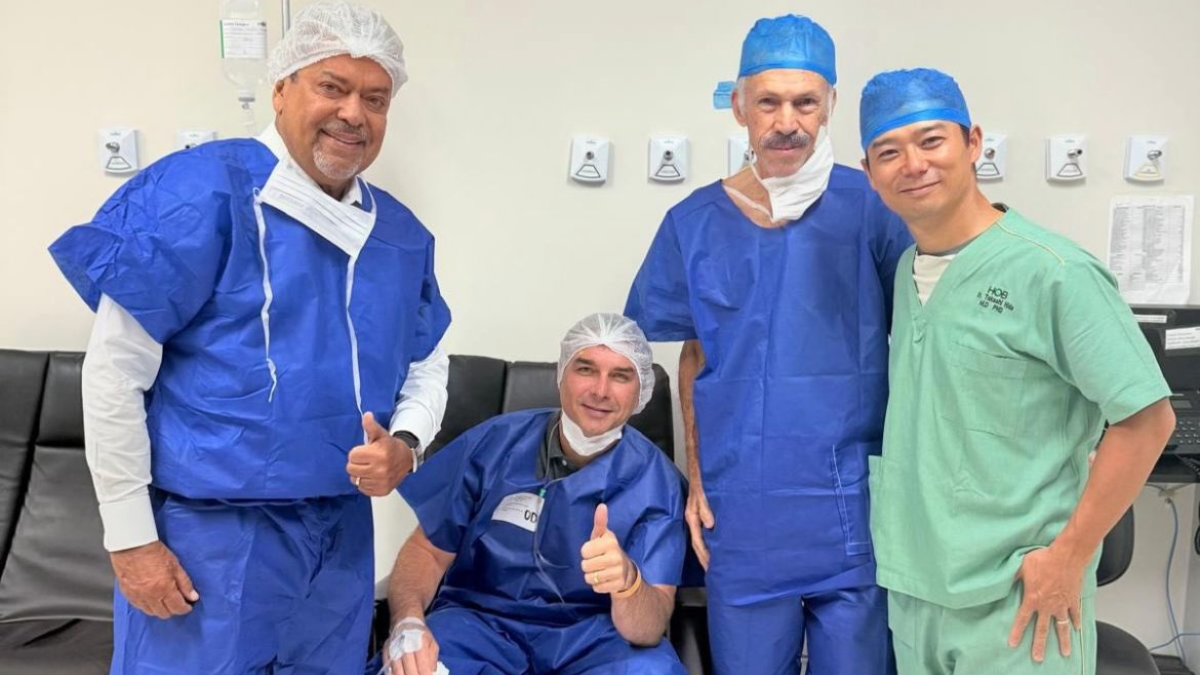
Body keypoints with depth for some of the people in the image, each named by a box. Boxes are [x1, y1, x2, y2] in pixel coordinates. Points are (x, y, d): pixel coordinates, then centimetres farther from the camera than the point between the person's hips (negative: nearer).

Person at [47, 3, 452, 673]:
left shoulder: (401, 234, 5)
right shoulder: (201, 192, -13)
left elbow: (427, 363, 14)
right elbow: (114, 370, -13)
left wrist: (405, 445, -8)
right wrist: (130, 537, -11)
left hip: (342, 535, 6)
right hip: (209, 532, -5)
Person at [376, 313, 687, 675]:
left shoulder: (657, 481, -9)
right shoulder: (493, 443, -4)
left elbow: (650, 628, -16)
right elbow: (427, 550, 1)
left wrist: (627, 580, -40)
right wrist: (408, 621, -20)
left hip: (592, 634, 0)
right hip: (480, 619, 1)